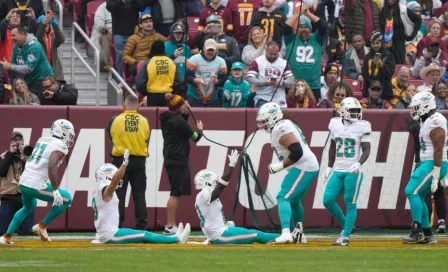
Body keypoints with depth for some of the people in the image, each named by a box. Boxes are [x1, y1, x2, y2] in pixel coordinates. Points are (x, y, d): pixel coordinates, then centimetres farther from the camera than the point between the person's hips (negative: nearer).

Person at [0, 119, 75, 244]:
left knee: (29, 206, 36)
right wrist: (55, 190, -21)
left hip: (23, 182, 8)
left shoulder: (42, 140, 15)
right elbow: (52, 166, -23)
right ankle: (42, 226, 10)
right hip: (36, 185, -8)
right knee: (66, 199, 8)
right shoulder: (60, 146, -9)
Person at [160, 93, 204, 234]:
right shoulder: (177, 120, -16)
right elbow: (195, 137, -10)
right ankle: (169, 227, -8)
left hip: (171, 158, 10)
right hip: (177, 160, -10)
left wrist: (186, 113, 12)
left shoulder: (167, 119, 9)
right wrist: (200, 129, 11)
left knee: (176, 192, 15)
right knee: (176, 193, -7)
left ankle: (172, 224, 17)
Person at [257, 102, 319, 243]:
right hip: (309, 167, 11)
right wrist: (281, 165, 12)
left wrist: (280, 166, -17)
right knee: (294, 201, 23)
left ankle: (286, 232, -30)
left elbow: (297, 152, -26)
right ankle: (299, 234, 33)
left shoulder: (281, 129, -17)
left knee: (283, 198, -16)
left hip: (303, 167, -11)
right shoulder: (286, 124, 15)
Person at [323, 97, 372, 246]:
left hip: (353, 172, -5)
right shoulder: (335, 124, 8)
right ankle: (345, 225, 20)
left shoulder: (362, 127, -5)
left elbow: (366, 150, -6)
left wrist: (359, 163, -23)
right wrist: (329, 167, 18)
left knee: (350, 204, -3)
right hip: (337, 170, 5)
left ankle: (345, 236, 3)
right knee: (328, 200, -1)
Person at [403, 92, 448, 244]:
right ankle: (428, 235, 14)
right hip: (427, 163, 10)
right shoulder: (427, 121, 15)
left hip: (433, 164, -10)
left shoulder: (435, 123, -17)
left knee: (412, 191, -16)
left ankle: (417, 231, -14)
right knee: (418, 197, 10)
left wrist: (435, 176, -22)